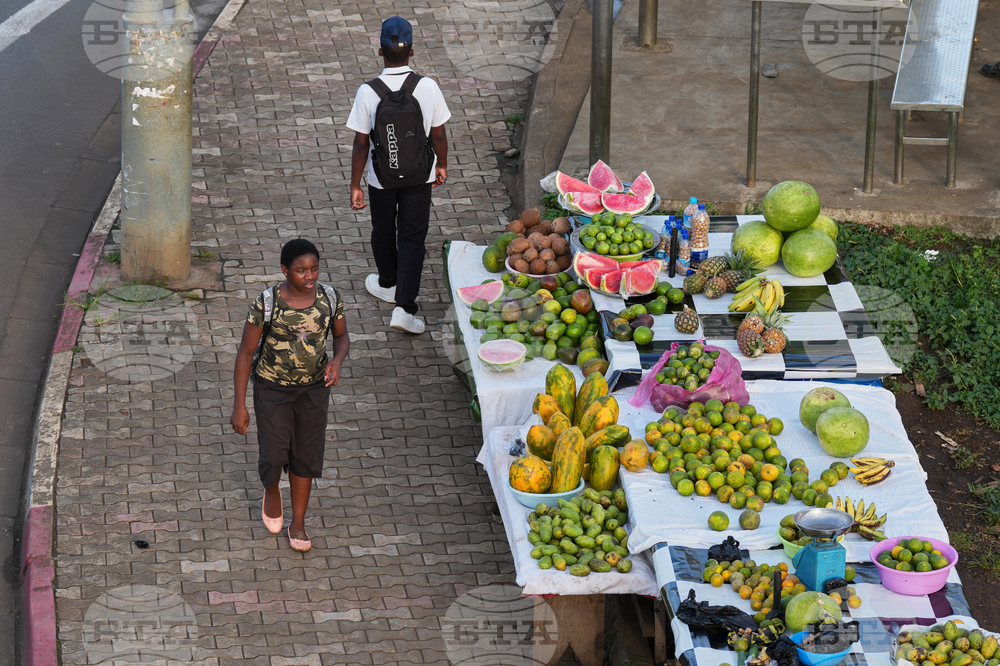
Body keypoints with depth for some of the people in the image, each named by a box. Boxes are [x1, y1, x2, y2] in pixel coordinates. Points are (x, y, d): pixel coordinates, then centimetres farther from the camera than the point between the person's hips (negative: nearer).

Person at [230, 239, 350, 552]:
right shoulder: (267, 303, -21)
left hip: (314, 386, 3)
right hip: (272, 387, -3)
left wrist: (338, 359, -18)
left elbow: (342, 335, 6)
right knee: (274, 455, -6)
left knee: (306, 455, 12)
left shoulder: (329, 298, -11)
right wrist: (239, 406, -14)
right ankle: (271, 492, 31)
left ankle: (298, 523, 30)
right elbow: (245, 353, -14)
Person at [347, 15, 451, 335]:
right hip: (419, 176, 0)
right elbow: (438, 134, -6)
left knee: (383, 232, 23)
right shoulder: (428, 87, -17)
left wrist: (355, 186, -4)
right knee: (413, 237, 8)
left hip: (381, 177, 0)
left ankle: (387, 284, 45)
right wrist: (441, 165, 13)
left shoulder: (368, 92, -20)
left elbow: (361, 143, -13)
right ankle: (404, 306, -1)